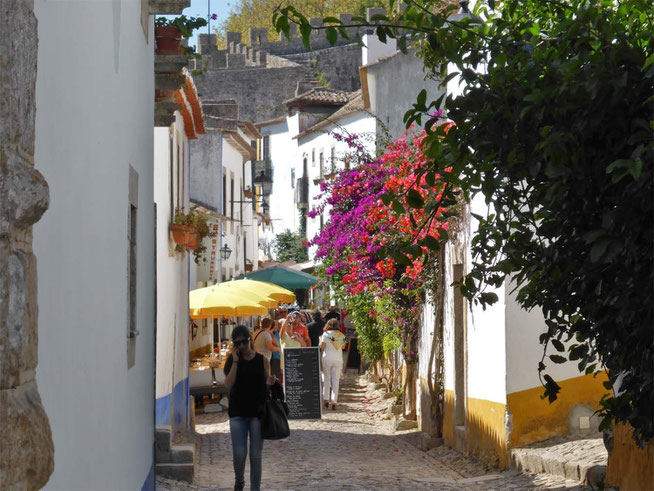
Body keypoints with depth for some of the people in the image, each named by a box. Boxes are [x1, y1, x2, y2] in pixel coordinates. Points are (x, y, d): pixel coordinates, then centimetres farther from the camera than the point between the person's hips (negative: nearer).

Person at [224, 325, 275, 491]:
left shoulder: (262, 360, 4)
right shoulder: (232, 361, 2)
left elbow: (266, 384, 12)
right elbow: (228, 385, -10)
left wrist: (270, 383, -12)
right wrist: (235, 361, -14)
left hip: (258, 412, 1)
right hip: (238, 413, -1)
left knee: (256, 456, 3)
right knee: (239, 454, -4)